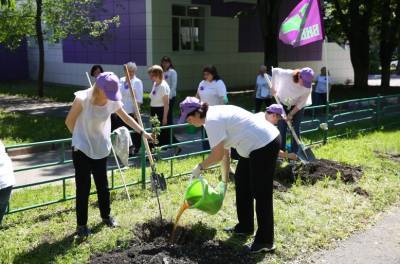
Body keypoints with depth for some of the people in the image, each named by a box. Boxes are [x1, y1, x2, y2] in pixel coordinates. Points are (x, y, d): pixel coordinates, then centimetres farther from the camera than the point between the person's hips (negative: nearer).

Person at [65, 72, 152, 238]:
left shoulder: (113, 102, -8)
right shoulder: (82, 99, -21)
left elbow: (126, 118, 8)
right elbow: (69, 121, -10)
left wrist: (142, 132, 8)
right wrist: (82, 137, 0)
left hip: (101, 149, 4)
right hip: (81, 149, -4)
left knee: (103, 185, 15)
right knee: (83, 187, 1)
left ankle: (106, 216, 36)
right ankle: (81, 224, 14)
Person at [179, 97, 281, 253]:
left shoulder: (212, 120, -19)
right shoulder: (215, 114, 11)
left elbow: (217, 155, -18)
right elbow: (224, 151, 15)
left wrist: (200, 167, -2)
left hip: (265, 144, -11)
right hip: (257, 144, 11)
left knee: (261, 193, -5)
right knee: (242, 182, 21)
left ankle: (265, 241, 3)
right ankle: (245, 226, 34)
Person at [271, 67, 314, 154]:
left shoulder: (308, 86, -27)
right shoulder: (286, 74, -31)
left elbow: (301, 103, -17)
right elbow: (274, 71, -11)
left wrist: (291, 114, -17)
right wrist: (273, 88, -8)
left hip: (297, 107, 0)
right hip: (282, 104, 0)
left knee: (295, 130, -2)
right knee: (281, 129, -2)